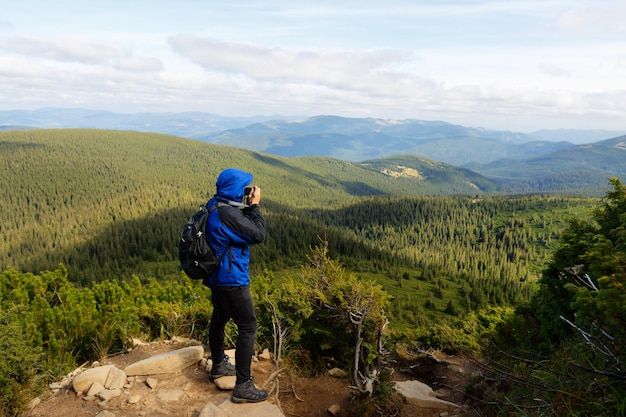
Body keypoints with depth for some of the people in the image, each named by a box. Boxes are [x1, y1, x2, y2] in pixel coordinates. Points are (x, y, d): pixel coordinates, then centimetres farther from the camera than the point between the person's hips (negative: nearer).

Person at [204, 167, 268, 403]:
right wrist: (254, 205, -14)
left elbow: (241, 226, 15)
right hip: (231, 279, -10)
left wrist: (247, 206, 2)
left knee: (219, 319, 23)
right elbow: (259, 235, -23)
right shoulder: (227, 213, -27)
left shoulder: (215, 207, 4)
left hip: (217, 276, 11)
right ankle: (243, 386, 0)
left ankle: (219, 365, 42)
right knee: (248, 327, -4)